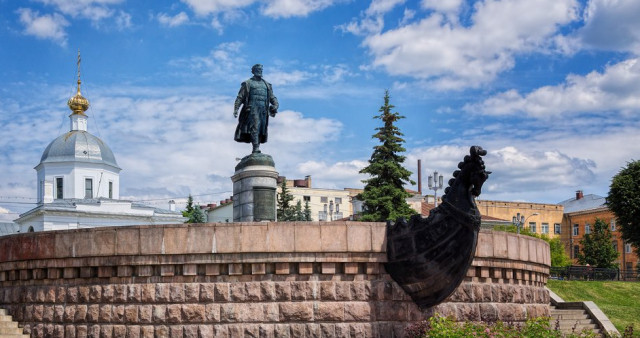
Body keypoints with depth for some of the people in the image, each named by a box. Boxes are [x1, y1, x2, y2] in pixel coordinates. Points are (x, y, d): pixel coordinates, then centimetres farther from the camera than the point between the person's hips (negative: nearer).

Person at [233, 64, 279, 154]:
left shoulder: (266, 85, 22)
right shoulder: (248, 83, 9)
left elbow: (272, 97, 20)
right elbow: (240, 97, 5)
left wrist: (275, 105, -1)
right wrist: (235, 109, -7)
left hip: (264, 110, 5)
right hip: (252, 108, -5)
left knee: (261, 129, 0)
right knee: (255, 127, -18)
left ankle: (256, 151, 3)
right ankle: (256, 148, -26)